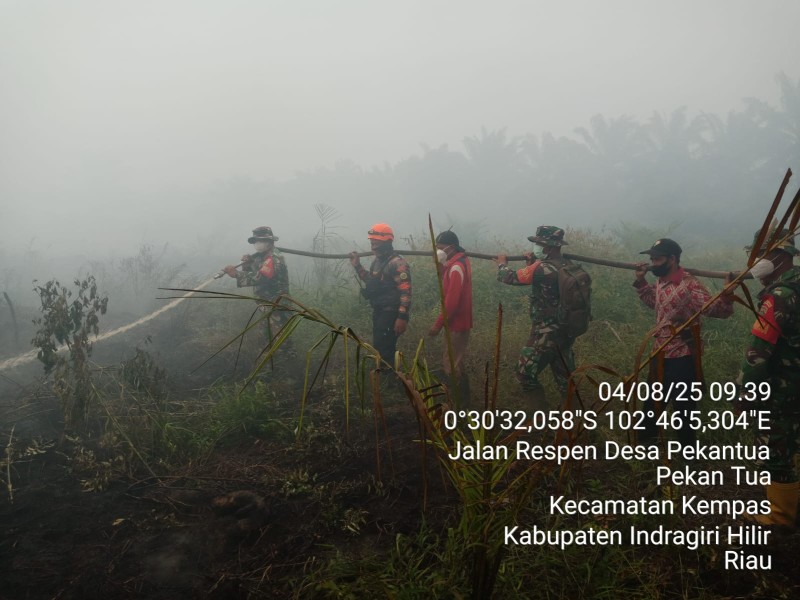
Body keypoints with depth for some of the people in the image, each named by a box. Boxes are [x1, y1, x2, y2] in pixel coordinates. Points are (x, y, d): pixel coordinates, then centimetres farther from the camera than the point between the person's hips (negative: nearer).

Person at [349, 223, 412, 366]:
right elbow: (371, 281, 28)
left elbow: (406, 291, -23)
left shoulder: (397, 263, -17)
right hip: (379, 312, 10)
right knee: (379, 348, 17)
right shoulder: (377, 261, 12)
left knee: (383, 350, -10)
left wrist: (403, 317, -29)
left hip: (391, 314, -10)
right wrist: (357, 265, 18)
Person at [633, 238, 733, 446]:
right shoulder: (660, 282, 5)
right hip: (661, 354, 9)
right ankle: (645, 438, 45)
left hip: (683, 357, -9)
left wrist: (726, 295, -47)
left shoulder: (689, 285, -22)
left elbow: (714, 309, -28)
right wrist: (641, 281, 19)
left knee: (683, 405, 8)